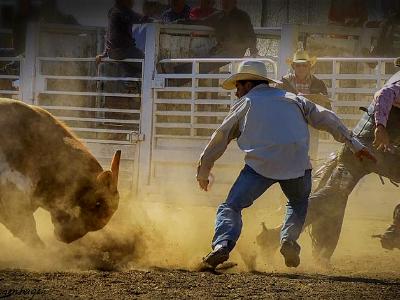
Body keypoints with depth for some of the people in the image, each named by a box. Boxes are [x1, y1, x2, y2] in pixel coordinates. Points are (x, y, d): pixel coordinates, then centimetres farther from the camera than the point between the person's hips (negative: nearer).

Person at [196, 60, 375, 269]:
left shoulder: (245, 104, 20)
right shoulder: (293, 99, 26)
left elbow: (220, 138, 21)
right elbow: (326, 119, 19)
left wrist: (203, 172, 29)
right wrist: (354, 144, 20)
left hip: (260, 164, -2)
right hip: (298, 164, 2)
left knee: (230, 207, 4)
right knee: (299, 205, 28)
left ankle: (222, 244, -24)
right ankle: (289, 239, 1)